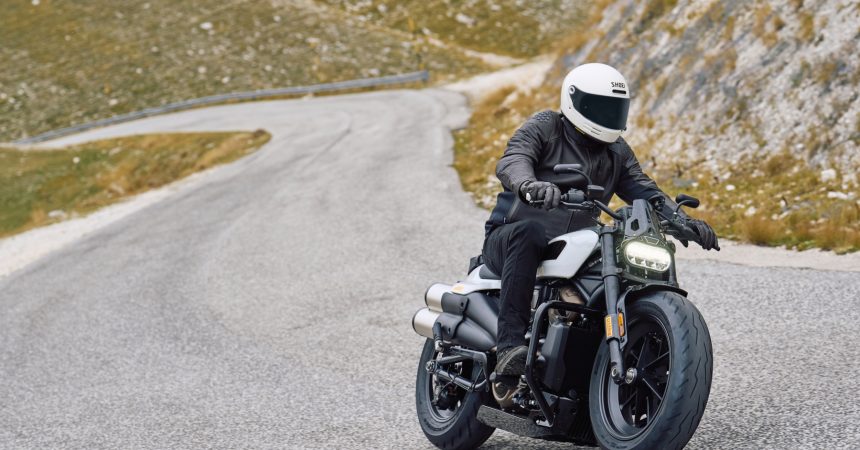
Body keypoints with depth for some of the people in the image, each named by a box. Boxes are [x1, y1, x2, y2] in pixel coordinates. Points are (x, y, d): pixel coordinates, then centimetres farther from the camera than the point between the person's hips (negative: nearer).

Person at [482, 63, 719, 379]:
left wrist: (684, 221, -14)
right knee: (527, 231, -40)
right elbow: (511, 162, -19)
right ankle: (509, 344, -45)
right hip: (508, 238, -5)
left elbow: (644, 190, 7)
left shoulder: (617, 152, 18)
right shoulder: (545, 127, -1)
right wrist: (531, 185, -45)